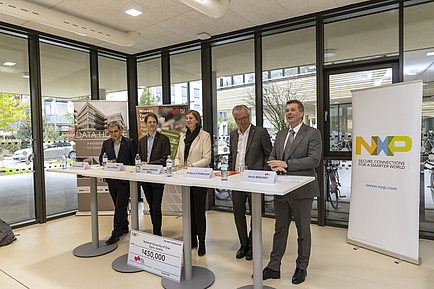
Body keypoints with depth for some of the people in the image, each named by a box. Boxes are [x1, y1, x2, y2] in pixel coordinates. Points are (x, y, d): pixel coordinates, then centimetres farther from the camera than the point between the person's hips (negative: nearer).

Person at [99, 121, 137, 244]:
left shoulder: (130, 142, -4)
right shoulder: (106, 144, 9)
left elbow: (134, 160, -4)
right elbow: (101, 159, 10)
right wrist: (108, 162, -11)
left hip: (125, 179, -5)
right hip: (111, 180, 5)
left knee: (120, 205, -6)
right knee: (119, 205, 16)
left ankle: (116, 233, 2)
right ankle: (124, 227, 31)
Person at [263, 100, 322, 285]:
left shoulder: (312, 133, -6)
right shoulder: (280, 135, 14)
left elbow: (314, 159, -16)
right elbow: (273, 156, 15)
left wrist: (286, 164, -20)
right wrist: (274, 165, -9)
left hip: (302, 190, -5)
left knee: (303, 231, 10)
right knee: (280, 230, 15)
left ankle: (301, 268, 28)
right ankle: (274, 267, 26)